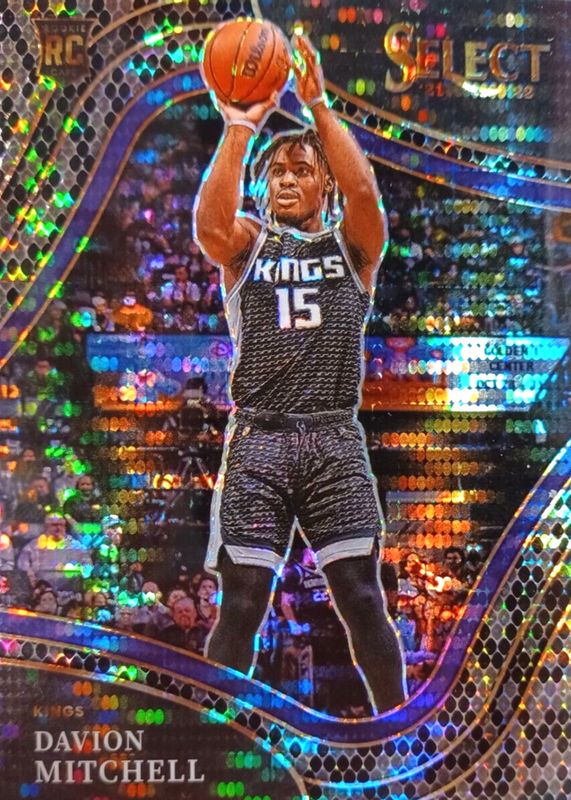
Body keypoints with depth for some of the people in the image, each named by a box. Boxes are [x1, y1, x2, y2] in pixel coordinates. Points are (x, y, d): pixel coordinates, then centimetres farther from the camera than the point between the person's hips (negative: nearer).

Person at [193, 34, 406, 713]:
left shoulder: (352, 243, 12)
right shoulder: (247, 242, 11)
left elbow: (363, 190, -10)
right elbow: (208, 223, -12)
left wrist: (319, 106, -13)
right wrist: (238, 129, -16)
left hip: (335, 439, 0)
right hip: (257, 439, 0)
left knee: (361, 596, 2)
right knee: (241, 602, 1)